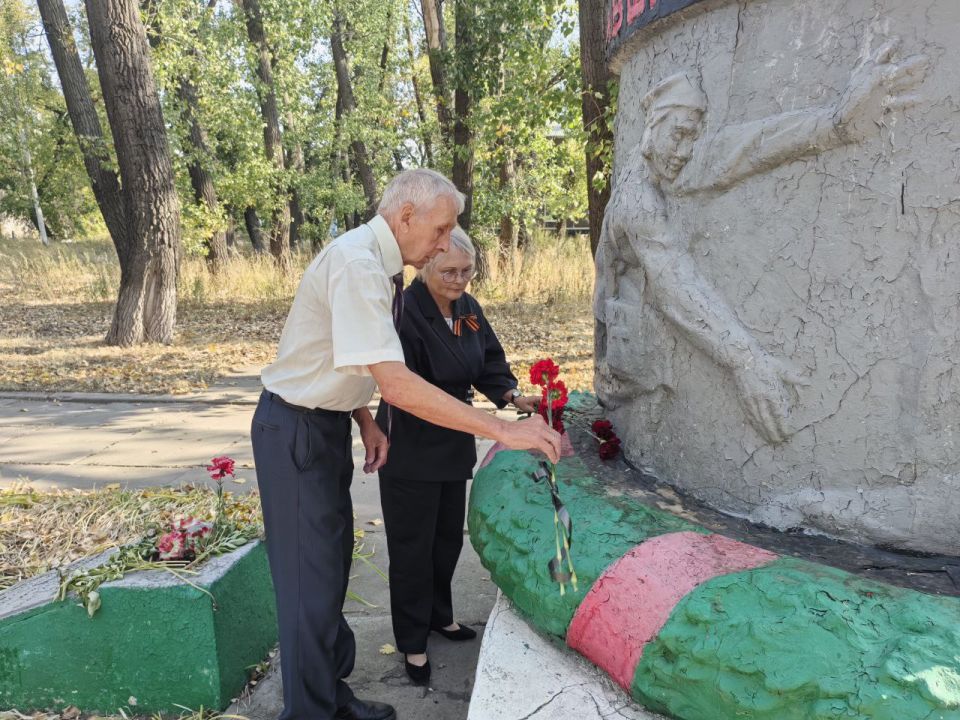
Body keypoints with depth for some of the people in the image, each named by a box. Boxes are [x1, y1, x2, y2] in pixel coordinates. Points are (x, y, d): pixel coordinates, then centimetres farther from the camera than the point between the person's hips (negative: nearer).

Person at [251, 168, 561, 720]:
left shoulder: (377, 263, 5)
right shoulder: (356, 264, -26)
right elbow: (395, 385, -34)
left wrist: (366, 422, 1)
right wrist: (501, 431, -33)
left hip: (327, 424, 9)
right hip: (296, 430, -9)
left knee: (332, 566, 18)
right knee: (311, 579, -1)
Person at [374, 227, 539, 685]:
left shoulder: (468, 308, 1)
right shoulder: (405, 312, -23)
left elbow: (489, 361, 8)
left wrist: (511, 396, -8)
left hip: (454, 446, 7)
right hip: (411, 450, -7)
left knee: (448, 535, 20)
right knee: (412, 544, 5)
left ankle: (439, 615, 41)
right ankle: (413, 643, 22)